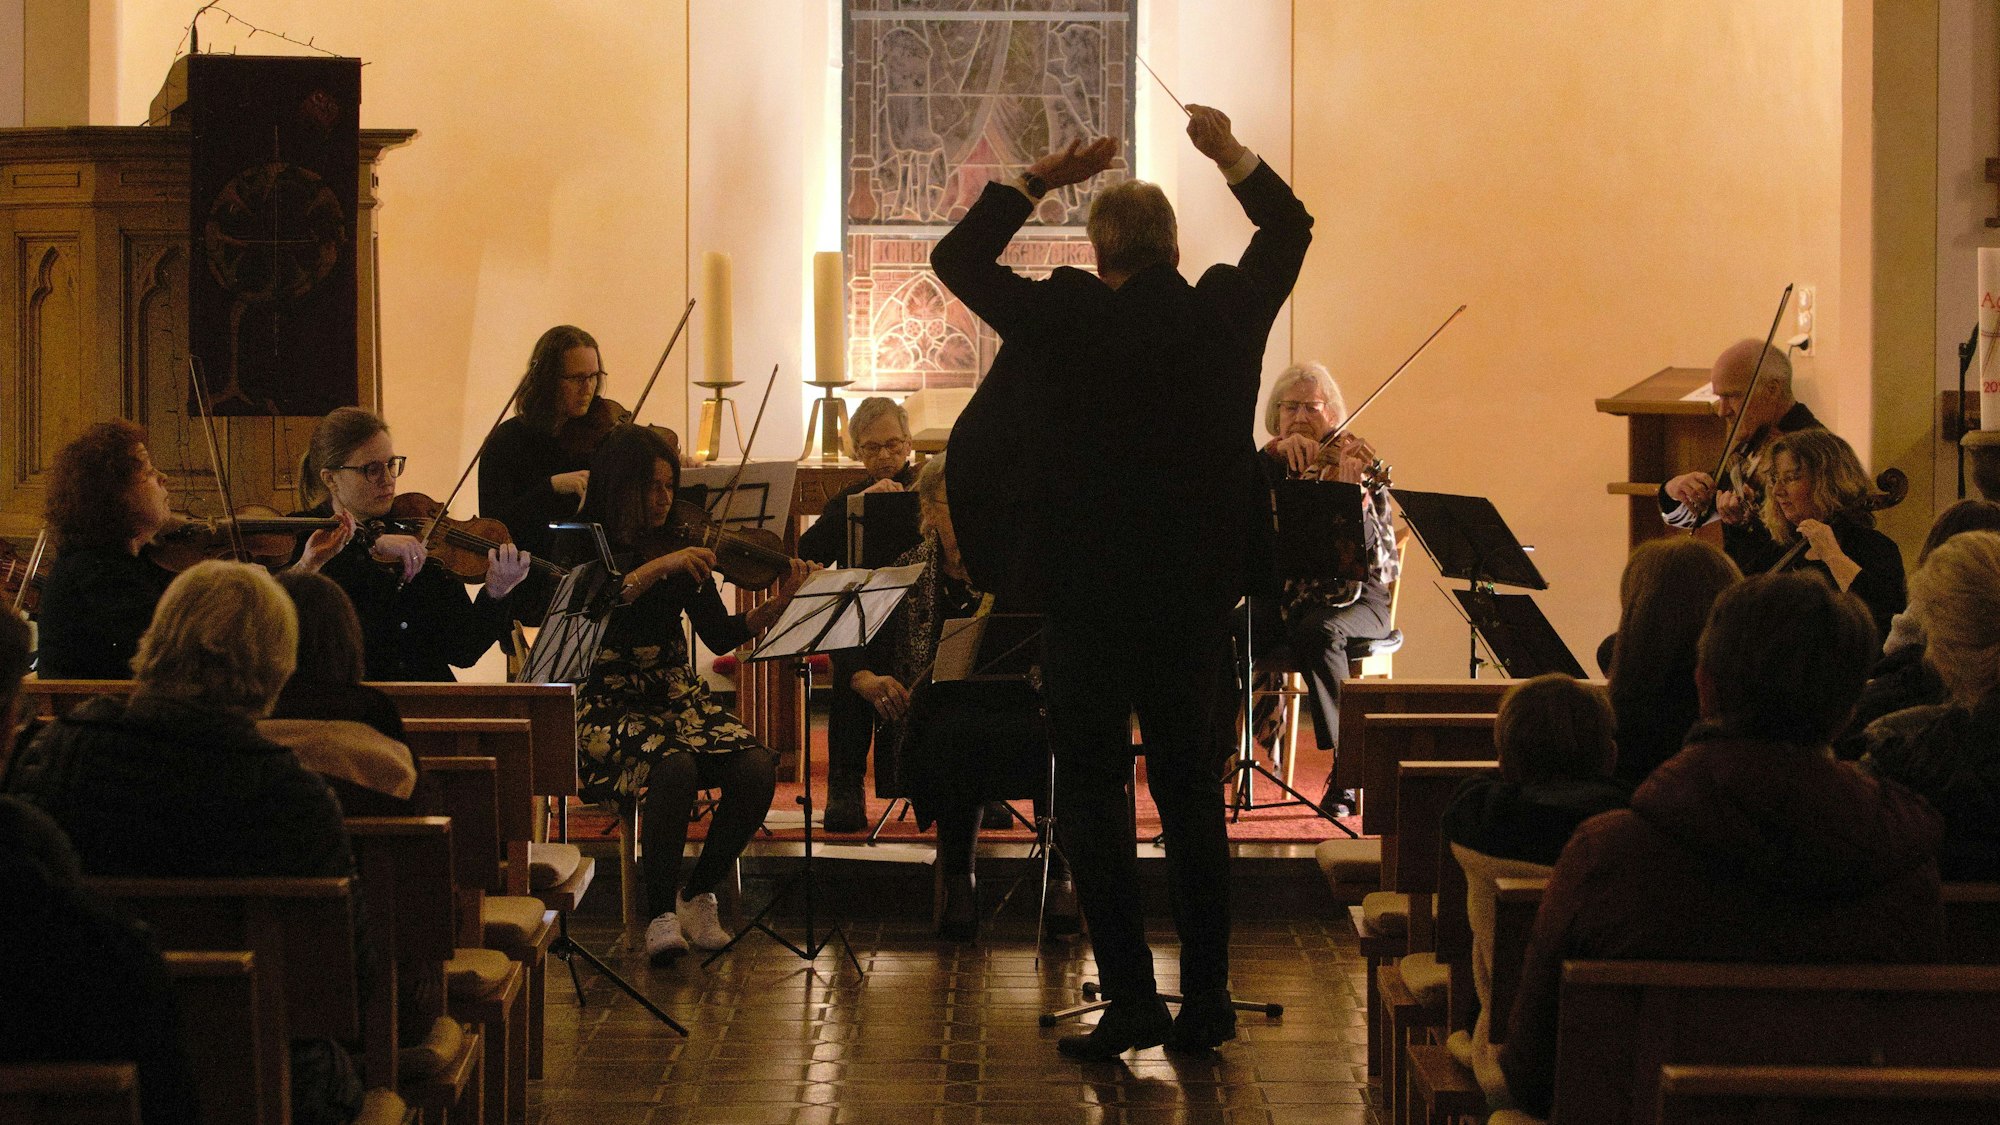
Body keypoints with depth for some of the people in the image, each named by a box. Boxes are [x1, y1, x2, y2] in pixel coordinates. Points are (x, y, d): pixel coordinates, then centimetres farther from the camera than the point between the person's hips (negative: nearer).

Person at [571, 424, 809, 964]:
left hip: (677, 698, 5)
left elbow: (720, 636, 3)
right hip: (608, 710, -5)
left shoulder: (680, 547, 9)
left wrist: (778, 605, -13)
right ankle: (661, 910, -19)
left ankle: (698, 893, -2)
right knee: (675, 764, -35)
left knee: (757, 766, -22)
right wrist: (656, 569, -28)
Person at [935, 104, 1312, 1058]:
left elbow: (956, 258, 3)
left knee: (1092, 794, 4)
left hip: (1088, 596, -4)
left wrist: (1041, 179, 6)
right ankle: (1207, 996, 15)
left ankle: (1130, 999, -2)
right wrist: (1232, 157, 21)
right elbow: (1289, 231, 16)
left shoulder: (1064, 318, -12)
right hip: (1196, 594, 4)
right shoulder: (1221, 314, -3)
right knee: (1190, 785, 13)